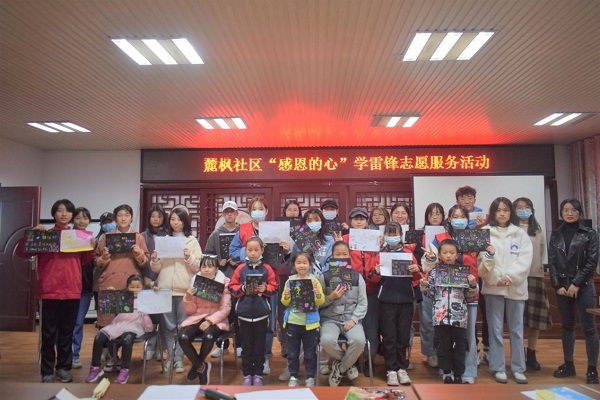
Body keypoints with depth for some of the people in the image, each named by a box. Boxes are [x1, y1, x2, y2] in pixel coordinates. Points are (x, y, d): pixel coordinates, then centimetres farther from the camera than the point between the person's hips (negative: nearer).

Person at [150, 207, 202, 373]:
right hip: (165, 289, 2)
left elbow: (198, 267, 0)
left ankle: (179, 358, 13)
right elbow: (156, 269, 11)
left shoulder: (192, 241, 6)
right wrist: (154, 261, -9)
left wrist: (189, 258, -16)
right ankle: (170, 357, 17)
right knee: (167, 326, 6)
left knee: (183, 325, 3)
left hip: (185, 289, -1)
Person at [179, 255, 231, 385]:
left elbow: (225, 309, -8)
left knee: (208, 337, -33)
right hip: (197, 318, 3)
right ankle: (201, 367, -1)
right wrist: (188, 297, -15)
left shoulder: (224, 282, -5)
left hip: (216, 319, -3)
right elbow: (190, 311, 5)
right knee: (183, 337, -26)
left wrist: (209, 321, -21)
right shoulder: (195, 281, 3)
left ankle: (196, 365, -1)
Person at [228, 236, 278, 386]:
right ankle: (247, 374, 21)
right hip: (244, 312, 0)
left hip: (261, 312, 0)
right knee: (246, 345, 9)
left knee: (259, 345, 9)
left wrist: (265, 289, -17)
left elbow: (274, 287, 2)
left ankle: (258, 374, 22)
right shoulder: (240, 269, 1)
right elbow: (232, 287, 1)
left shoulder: (267, 269, 0)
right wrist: (242, 289, -16)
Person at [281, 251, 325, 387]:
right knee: (292, 352, 12)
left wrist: (318, 294, -26)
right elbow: (284, 302, 3)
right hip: (292, 322, 2)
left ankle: (310, 377, 24)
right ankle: (293, 376, 26)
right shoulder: (290, 281, 1)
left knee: (310, 352, 9)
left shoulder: (314, 280, -4)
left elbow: (321, 302, -6)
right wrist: (286, 296, -18)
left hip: (310, 322, -2)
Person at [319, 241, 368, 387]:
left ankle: (340, 368, 0)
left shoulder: (357, 276, 4)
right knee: (327, 340, -32)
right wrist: (330, 297, -13)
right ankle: (348, 363, 4)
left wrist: (353, 320, -12)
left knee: (359, 341, -31)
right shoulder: (325, 277, 2)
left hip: (352, 319, 0)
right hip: (330, 319, 0)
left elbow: (363, 304, 2)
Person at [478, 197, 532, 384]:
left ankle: (518, 368, 20)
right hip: (493, 287, -2)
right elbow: (481, 261, -5)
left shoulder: (521, 234, 8)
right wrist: (497, 279, -18)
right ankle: (498, 368, 13)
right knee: (496, 329, 3)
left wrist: (510, 277, -13)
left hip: (516, 287, 2)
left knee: (516, 329, 9)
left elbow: (525, 260, -2)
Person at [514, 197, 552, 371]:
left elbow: (543, 252, 17)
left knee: (535, 317, 4)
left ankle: (531, 355, 16)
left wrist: (540, 268, 9)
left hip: (535, 276, 4)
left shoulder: (539, 230, 17)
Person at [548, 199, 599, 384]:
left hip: (583, 286, -3)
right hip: (562, 286, 3)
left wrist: (576, 284, -12)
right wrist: (557, 285, -4)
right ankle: (568, 364, 19)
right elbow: (552, 262, 5)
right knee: (567, 326, 11)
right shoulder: (556, 234, 8)